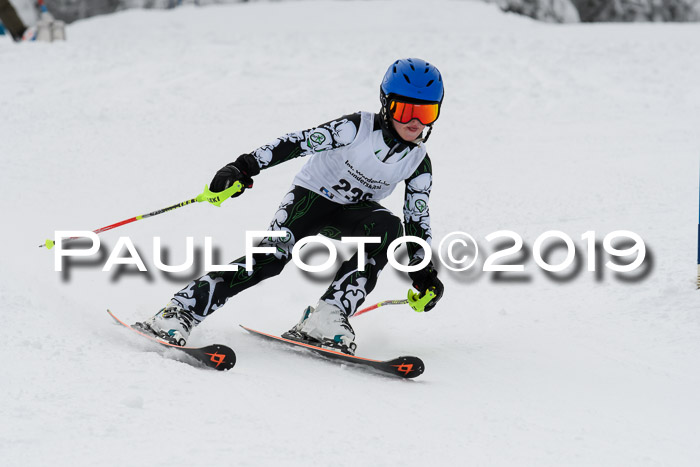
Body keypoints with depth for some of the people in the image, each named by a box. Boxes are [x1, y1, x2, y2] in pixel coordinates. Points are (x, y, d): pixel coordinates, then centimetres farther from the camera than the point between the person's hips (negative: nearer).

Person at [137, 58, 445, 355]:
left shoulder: (419, 162, -9)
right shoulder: (358, 129, -21)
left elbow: (417, 219, 2)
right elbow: (298, 143, -23)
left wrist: (423, 271, -5)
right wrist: (244, 167, -31)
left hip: (351, 212, 4)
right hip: (311, 196, -4)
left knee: (389, 228, -29)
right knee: (272, 256, -27)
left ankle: (328, 316, -33)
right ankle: (180, 312, -30)